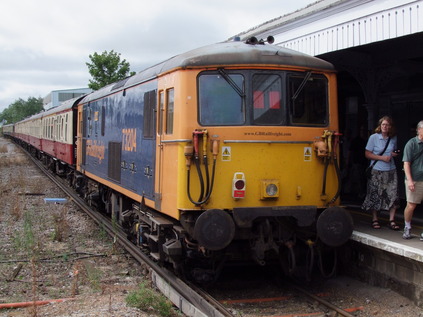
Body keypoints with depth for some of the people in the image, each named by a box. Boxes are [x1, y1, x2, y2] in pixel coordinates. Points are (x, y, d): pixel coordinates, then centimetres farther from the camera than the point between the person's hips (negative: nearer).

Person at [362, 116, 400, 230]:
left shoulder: (393, 138, 8)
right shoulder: (373, 137, -4)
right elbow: (368, 154, -4)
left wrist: (394, 154, -1)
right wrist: (382, 158, -15)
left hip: (391, 170, 3)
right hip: (377, 171, -3)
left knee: (393, 195, -3)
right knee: (375, 195, 1)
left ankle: (392, 220, 4)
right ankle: (374, 219, 13)